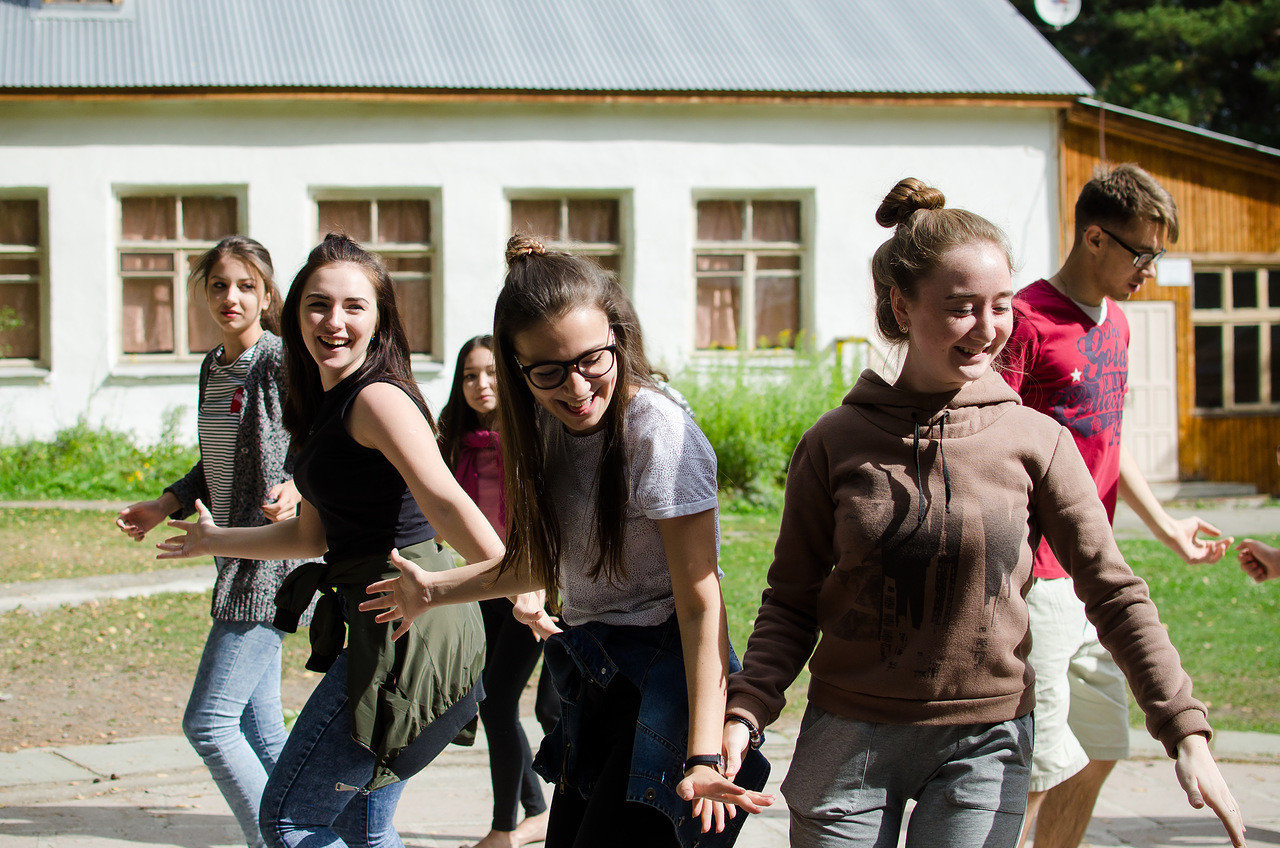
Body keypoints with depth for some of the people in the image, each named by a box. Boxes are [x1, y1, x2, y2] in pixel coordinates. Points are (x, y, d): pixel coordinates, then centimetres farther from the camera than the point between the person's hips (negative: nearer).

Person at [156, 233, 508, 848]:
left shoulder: (377, 398, -13)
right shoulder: (327, 407, 16)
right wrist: (216, 541, 39)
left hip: (407, 627, -10)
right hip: (388, 632, 10)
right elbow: (315, 534, 26)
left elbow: (445, 502, -28)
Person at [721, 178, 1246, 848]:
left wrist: (1187, 734, -7)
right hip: (850, 735, 0)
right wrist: (745, 711, -14)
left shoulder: (1037, 442, -4)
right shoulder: (835, 443, -3)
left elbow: (1114, 593, -1)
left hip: (986, 745, 0)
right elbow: (791, 601, 1)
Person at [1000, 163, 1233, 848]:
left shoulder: (1115, 324, 14)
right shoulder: (1028, 321, -14)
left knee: (1100, 750, 15)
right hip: (1037, 578, -9)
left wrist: (1165, 526, 26)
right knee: (1039, 766, -7)